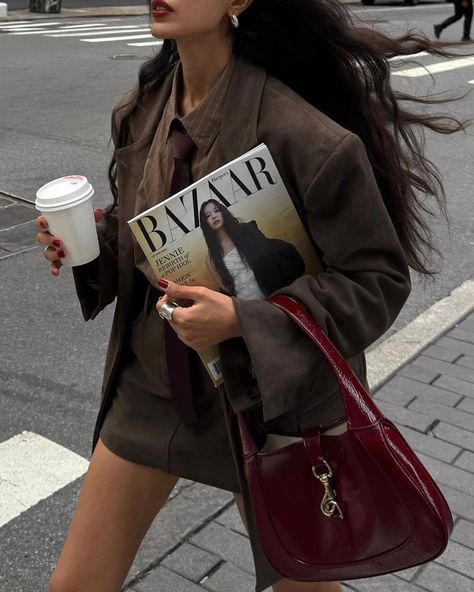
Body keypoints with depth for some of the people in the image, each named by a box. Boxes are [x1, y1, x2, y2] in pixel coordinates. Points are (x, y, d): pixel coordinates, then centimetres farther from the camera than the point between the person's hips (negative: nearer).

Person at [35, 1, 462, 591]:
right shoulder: (140, 111, -3)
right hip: (153, 380, 6)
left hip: (267, 393, -5)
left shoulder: (305, 136, -25)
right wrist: (94, 238, -9)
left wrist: (243, 320, -29)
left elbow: (379, 279, -17)